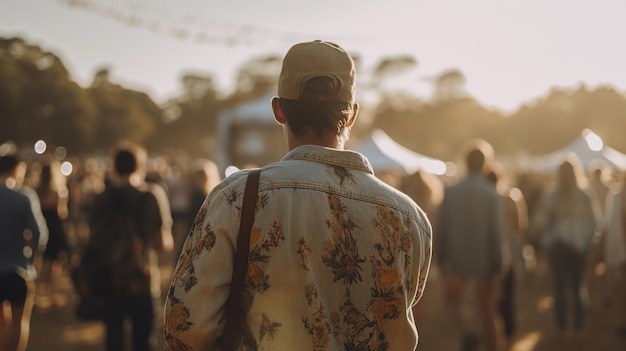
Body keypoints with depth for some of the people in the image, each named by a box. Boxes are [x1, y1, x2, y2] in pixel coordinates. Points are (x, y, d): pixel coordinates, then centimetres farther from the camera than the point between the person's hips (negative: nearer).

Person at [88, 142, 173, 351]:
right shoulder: (154, 195, -6)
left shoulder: (102, 198, -1)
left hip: (110, 284, 1)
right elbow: (164, 243, -9)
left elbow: (94, 242, -4)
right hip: (144, 283, -1)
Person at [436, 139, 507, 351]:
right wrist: (498, 267, -4)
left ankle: (468, 332, -4)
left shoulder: (450, 192, -7)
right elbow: (497, 233, -11)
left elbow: (441, 228, -4)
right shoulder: (492, 195, -12)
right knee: (489, 312, 13)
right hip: (485, 261, 0)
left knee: (453, 299, 21)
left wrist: (442, 258, 6)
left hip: (458, 260, 1)